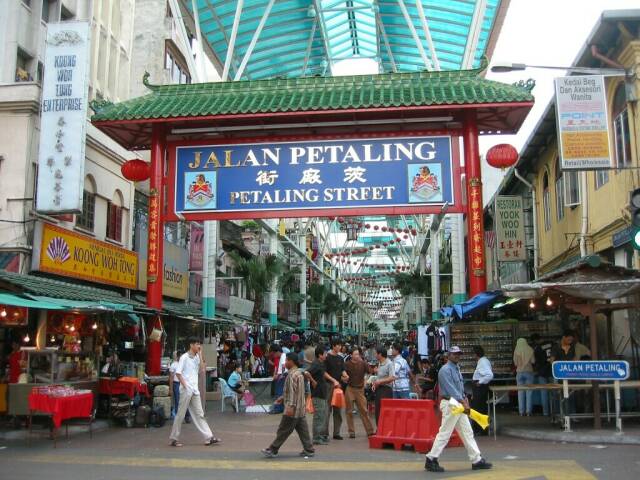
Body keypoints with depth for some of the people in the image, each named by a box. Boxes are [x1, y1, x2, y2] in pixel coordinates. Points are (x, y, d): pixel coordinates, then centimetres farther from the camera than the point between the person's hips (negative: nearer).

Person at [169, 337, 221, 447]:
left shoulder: (197, 357, 13)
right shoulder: (184, 357, -8)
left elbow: (200, 370, 11)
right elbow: (178, 373, -11)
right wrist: (185, 386, -15)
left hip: (195, 390, 7)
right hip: (186, 390, -7)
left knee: (199, 414, 5)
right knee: (181, 414, 1)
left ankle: (209, 438, 2)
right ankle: (174, 439, 11)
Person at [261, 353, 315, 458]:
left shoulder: (292, 375, -17)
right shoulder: (299, 373, 14)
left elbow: (293, 392, -23)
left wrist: (291, 406, -26)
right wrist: (283, 398, 27)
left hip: (293, 410, -9)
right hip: (301, 409, 9)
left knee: (283, 431, -1)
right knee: (302, 430, 10)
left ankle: (272, 450, 6)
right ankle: (309, 450, 10)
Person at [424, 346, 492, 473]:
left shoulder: (457, 369, 17)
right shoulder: (445, 370, -13)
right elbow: (451, 389, -21)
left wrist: (464, 398, 3)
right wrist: (463, 402, -24)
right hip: (450, 404, -10)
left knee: (467, 432, 9)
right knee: (444, 433, -7)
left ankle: (476, 460, 13)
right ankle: (431, 460, 1)